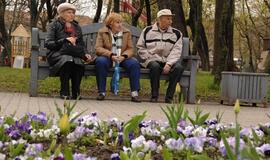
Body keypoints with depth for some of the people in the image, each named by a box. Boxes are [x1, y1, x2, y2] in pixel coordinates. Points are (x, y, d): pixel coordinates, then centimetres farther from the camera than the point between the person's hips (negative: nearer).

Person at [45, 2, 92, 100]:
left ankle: (76, 93, -30)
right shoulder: (54, 25, 9)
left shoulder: (77, 28, 22)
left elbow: (81, 45, 26)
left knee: (78, 62, -34)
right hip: (57, 54, -3)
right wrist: (65, 40, -12)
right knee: (67, 59, -39)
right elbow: (47, 44, -3)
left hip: (74, 55, 3)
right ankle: (64, 92, -33)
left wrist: (85, 55, 4)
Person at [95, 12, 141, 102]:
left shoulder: (127, 32, 7)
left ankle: (135, 93, -24)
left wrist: (124, 56, -21)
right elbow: (98, 48, -8)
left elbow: (130, 49, 2)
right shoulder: (102, 32, 1)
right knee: (100, 61, -35)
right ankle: (101, 92, -26)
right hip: (107, 57, -2)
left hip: (122, 58, 2)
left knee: (134, 63, -27)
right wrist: (111, 55, -23)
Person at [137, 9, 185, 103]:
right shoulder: (147, 31, 7)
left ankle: (169, 97, -23)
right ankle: (154, 96, -22)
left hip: (168, 61, 2)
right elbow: (140, 47, 9)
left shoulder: (176, 34, 8)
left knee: (179, 67, -29)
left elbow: (176, 51, -3)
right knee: (155, 66, -36)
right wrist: (149, 59, -6)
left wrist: (169, 64, -18)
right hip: (152, 60, -1)